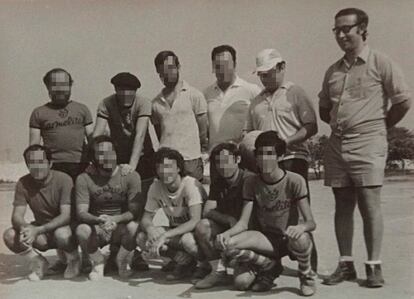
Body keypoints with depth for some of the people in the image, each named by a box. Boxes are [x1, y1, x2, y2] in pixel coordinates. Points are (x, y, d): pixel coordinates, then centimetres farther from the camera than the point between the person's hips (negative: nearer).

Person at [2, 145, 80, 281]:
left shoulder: (63, 179, -19)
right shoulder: (23, 183, -7)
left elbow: (66, 216, -26)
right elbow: (16, 216, -11)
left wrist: (38, 230, -39)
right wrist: (25, 227, -36)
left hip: (63, 226, -3)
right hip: (42, 236, 4)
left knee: (62, 234, -38)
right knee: (9, 235, -21)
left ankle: (74, 261, -2)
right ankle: (39, 262, 4)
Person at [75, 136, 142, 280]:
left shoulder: (130, 176, -7)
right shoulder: (84, 179, -5)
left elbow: (135, 211, -13)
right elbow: (81, 212, -13)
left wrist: (114, 219, -32)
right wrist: (99, 220, -34)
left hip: (121, 228, 0)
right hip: (96, 230, 1)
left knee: (134, 227, -33)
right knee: (81, 230, -32)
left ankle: (121, 260, 1)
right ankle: (97, 261, 2)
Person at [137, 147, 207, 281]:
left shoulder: (190, 184, -24)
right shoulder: (156, 186, -7)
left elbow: (195, 221, -32)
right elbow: (146, 218, -1)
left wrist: (165, 236, -38)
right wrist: (150, 228, -27)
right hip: (175, 230, 6)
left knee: (188, 240, -39)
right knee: (141, 238, -17)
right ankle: (185, 260, -6)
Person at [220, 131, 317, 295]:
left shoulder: (294, 180, -13)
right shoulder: (251, 183, -4)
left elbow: (311, 222, -16)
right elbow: (243, 223, -7)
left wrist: (301, 227, -41)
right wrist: (228, 233, -30)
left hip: (290, 237, -3)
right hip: (268, 239, 3)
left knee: (300, 239, -40)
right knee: (229, 245, -24)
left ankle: (307, 275, -2)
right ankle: (270, 268, 7)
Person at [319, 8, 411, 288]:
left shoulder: (381, 63, -2)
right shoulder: (333, 71, 14)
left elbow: (404, 101, -4)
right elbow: (324, 109, 24)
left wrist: (380, 126, 5)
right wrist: (340, 125, 12)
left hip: (367, 144, -5)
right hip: (337, 145, 6)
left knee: (369, 206, -5)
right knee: (343, 206, 8)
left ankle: (374, 266, 5)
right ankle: (346, 264, 16)